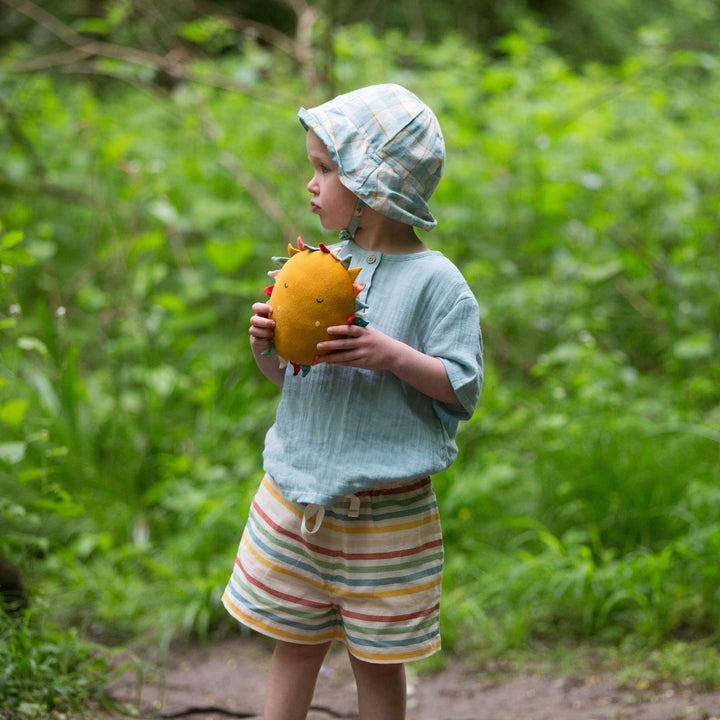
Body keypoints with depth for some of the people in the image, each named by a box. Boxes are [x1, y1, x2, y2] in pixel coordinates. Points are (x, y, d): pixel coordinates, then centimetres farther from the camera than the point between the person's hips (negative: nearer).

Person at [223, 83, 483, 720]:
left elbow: (464, 387, -13)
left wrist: (392, 355, -25)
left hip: (386, 510, -5)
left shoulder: (434, 281, -11)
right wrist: (266, 346, -7)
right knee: (294, 642, 13)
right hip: (297, 493, 5)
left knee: (377, 658, 8)